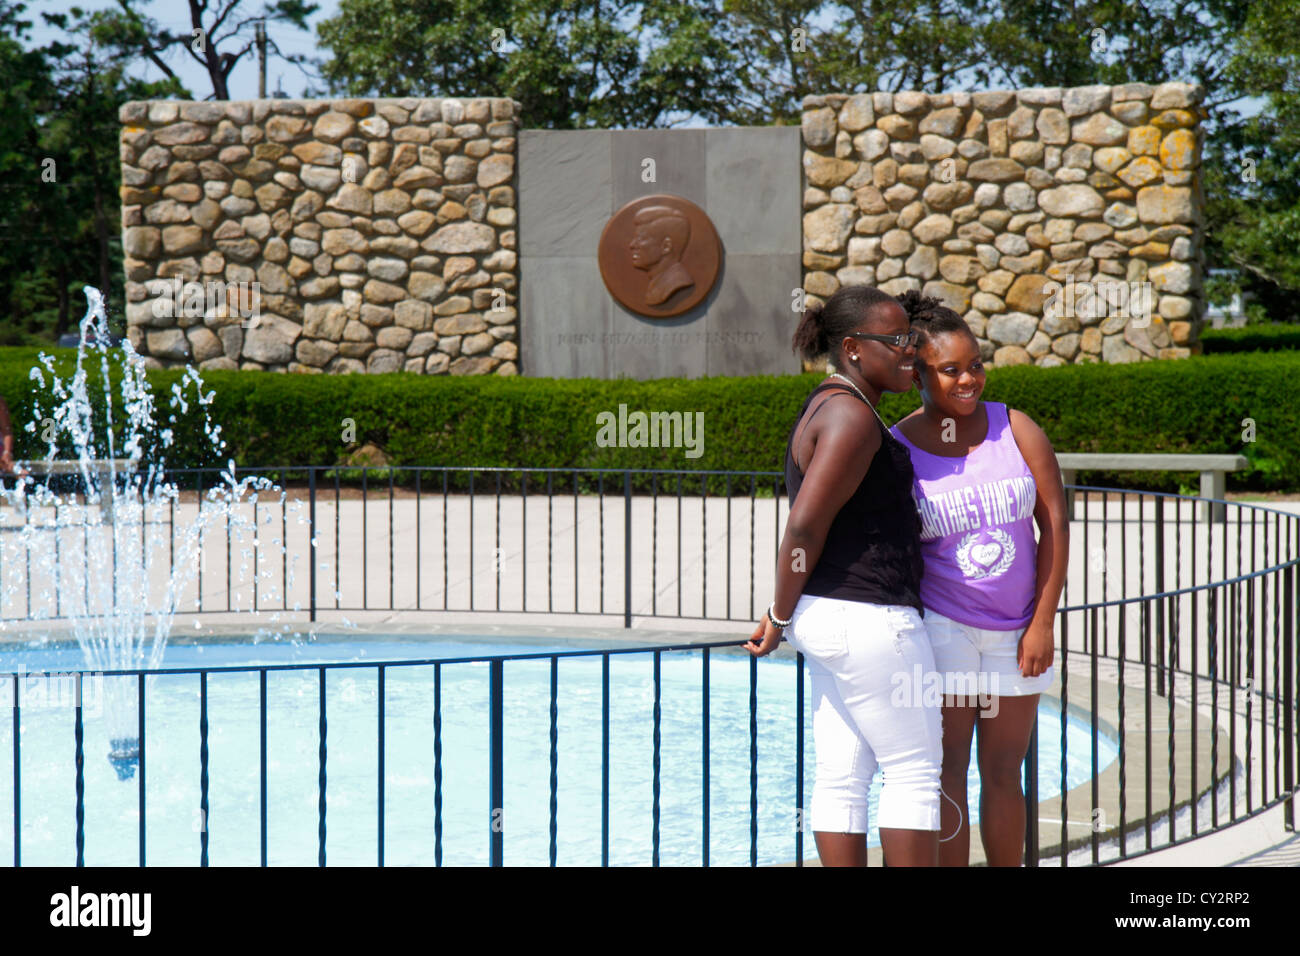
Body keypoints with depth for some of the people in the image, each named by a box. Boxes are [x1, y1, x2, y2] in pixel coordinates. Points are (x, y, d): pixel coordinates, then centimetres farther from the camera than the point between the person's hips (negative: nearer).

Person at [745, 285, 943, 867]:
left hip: (831, 620, 10)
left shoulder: (830, 407, 16)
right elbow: (804, 527, -20)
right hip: (866, 619, -10)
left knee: (842, 774, 8)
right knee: (914, 769, -1)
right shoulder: (852, 417, -16)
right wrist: (781, 618, -10)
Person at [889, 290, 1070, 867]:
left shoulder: (1015, 428, -2)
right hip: (941, 625, -3)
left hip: (1017, 630, 3)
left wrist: (1042, 623, -5)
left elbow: (1054, 522, -2)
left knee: (1003, 772, 11)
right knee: (947, 770, -3)